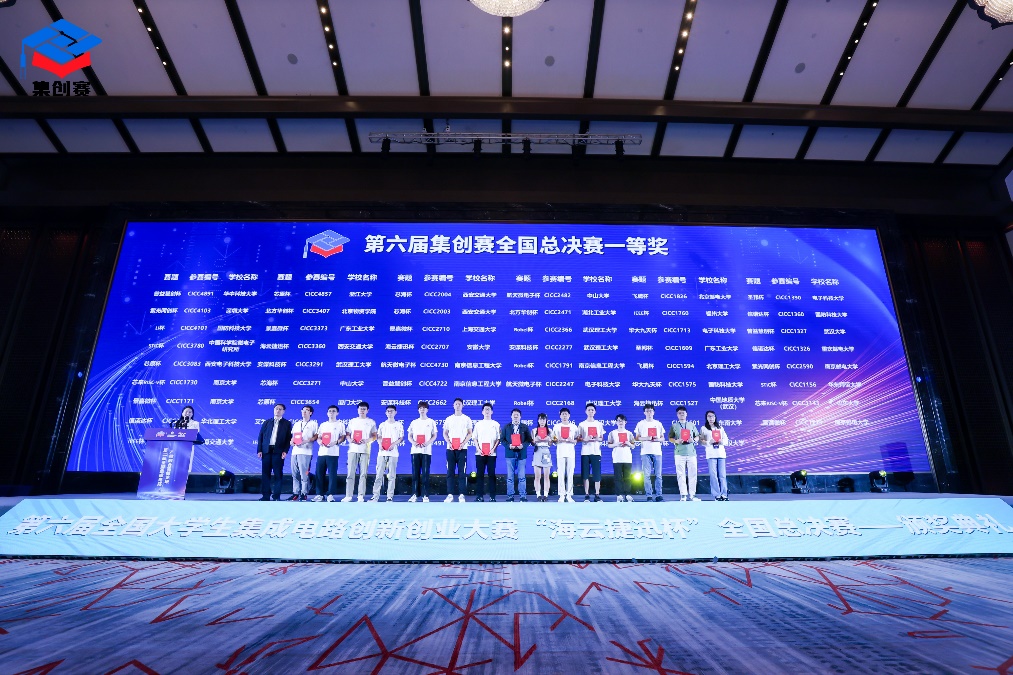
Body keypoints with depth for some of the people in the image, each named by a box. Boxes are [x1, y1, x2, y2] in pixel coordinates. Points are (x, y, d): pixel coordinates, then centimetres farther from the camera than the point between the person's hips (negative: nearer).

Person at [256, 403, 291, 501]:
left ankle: (276, 496, 3)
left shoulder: (287, 423, 7)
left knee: (277, 474, -2)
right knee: (265, 474, 3)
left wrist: (285, 451, -9)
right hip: (266, 450, 3)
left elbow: (289, 438, 2)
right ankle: (266, 496, 8)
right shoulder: (267, 422, 14)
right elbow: (260, 436, 10)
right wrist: (259, 450, 1)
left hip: (278, 451, -2)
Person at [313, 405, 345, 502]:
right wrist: (320, 441, -4)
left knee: (332, 474, -6)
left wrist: (335, 442, -16)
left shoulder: (340, 424, 7)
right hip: (321, 452, 4)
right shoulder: (322, 425, 19)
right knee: (319, 474, 2)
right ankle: (320, 494, 9)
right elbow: (318, 437, 18)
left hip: (333, 453, -4)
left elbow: (343, 437, 2)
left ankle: (330, 494, -3)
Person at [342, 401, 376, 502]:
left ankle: (361, 496, -1)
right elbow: (348, 434, 15)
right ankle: (348, 495, 1)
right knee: (350, 473, -2)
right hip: (353, 450, 2)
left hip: (365, 450, -2)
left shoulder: (371, 422, 9)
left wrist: (367, 440, -13)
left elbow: (374, 436, 6)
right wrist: (350, 439, -7)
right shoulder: (352, 421, 15)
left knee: (363, 473, -4)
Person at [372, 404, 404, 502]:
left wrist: (394, 444, -13)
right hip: (382, 453, 2)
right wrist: (380, 444, -5)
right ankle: (375, 496, 1)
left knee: (391, 475, -3)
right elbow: (379, 437, 15)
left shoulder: (399, 425, 7)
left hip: (393, 453, -2)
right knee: (379, 475, -1)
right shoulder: (382, 424, 14)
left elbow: (401, 438, 4)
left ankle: (390, 497, 1)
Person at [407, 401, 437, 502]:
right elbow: (409, 436, 12)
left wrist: (427, 443, -14)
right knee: (415, 473, 1)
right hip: (415, 451, 2)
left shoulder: (431, 422, 7)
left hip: (426, 451, -2)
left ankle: (425, 495, -2)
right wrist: (413, 442, -9)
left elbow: (434, 436, 4)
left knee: (425, 474, -5)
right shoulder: (414, 422, 14)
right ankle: (415, 494, 6)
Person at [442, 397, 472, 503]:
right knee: (450, 471, 0)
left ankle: (461, 494, 2)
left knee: (462, 472, -2)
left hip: (462, 448, -1)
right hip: (450, 449, 2)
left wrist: (463, 443, -11)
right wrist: (449, 443, -7)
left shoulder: (467, 419, 7)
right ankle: (450, 494, 4)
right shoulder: (448, 419, 11)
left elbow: (470, 433, 4)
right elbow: (445, 433, 11)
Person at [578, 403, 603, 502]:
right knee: (586, 474, -1)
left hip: (596, 452, 1)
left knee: (597, 474, -3)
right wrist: (585, 439, -15)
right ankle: (587, 495, 5)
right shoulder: (582, 424, 7)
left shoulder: (599, 424, 10)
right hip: (585, 452, -1)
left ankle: (597, 495, 2)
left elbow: (601, 438, 11)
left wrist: (597, 438, -11)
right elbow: (578, 438, 5)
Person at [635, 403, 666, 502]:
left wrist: (658, 439, -9)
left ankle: (658, 495, 6)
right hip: (645, 452, -1)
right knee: (647, 475, -3)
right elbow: (636, 438, 4)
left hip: (657, 452, 2)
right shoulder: (640, 424, 7)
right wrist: (646, 438, -12)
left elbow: (663, 438, 13)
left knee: (658, 475, 0)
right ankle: (649, 495, 1)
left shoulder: (658, 423, 12)